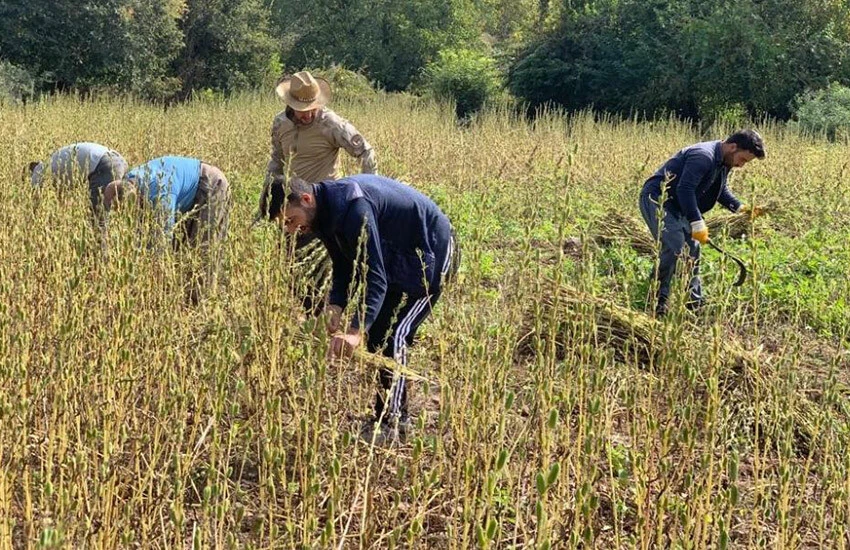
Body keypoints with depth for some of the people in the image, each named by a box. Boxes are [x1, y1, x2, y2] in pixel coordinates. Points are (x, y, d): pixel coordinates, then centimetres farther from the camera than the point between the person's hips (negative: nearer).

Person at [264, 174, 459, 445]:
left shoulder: (352, 209, -35)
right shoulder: (325, 210, -5)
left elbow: (374, 277, -39)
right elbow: (344, 267, 1)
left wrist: (357, 331, -49)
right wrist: (336, 305, -18)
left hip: (431, 254, -10)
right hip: (397, 258, 10)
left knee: (391, 335, -16)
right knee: (375, 333, 8)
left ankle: (389, 422, -8)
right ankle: (398, 415, 17)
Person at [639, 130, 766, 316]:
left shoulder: (724, 162, 7)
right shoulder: (703, 156, -26)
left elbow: (720, 189, 21)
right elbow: (685, 189, -31)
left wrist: (740, 207, 5)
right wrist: (697, 223, -32)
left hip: (675, 205, 11)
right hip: (656, 200, -11)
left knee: (692, 247, 9)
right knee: (675, 247, -21)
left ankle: (695, 301, 17)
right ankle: (657, 299, -10)